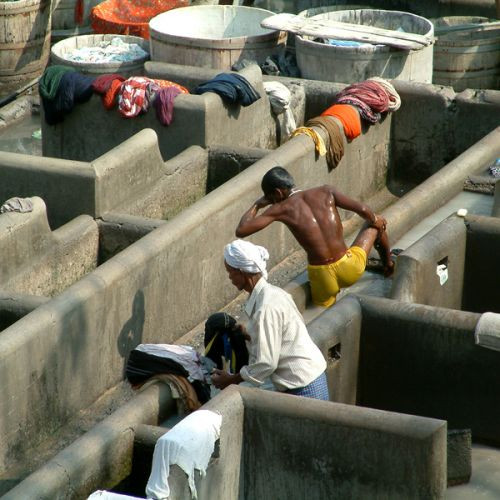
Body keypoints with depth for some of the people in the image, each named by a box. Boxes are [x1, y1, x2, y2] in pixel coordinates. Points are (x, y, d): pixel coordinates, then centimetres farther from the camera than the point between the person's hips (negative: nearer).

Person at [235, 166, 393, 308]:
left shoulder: (282, 209, -4)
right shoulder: (326, 192, -1)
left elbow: (241, 231, -5)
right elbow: (362, 210, -7)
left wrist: (256, 205, 12)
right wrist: (375, 220, 15)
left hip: (323, 278, -1)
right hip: (350, 269, 1)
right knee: (376, 224, 29)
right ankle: (388, 263, 48)